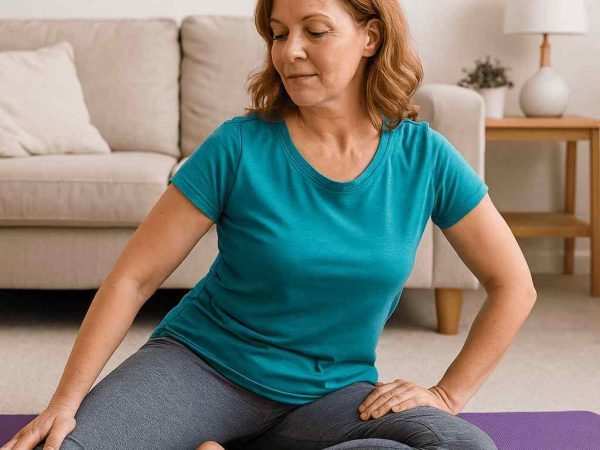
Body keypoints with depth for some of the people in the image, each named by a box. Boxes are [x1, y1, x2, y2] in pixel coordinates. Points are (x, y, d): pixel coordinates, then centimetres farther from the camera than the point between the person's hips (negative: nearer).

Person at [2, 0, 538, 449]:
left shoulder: (423, 156, -4)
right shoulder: (239, 147, -10)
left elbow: (514, 286, 4)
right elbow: (132, 279, -9)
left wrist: (447, 394, -2)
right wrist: (65, 402, -15)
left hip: (330, 391, 3)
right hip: (202, 365, -3)